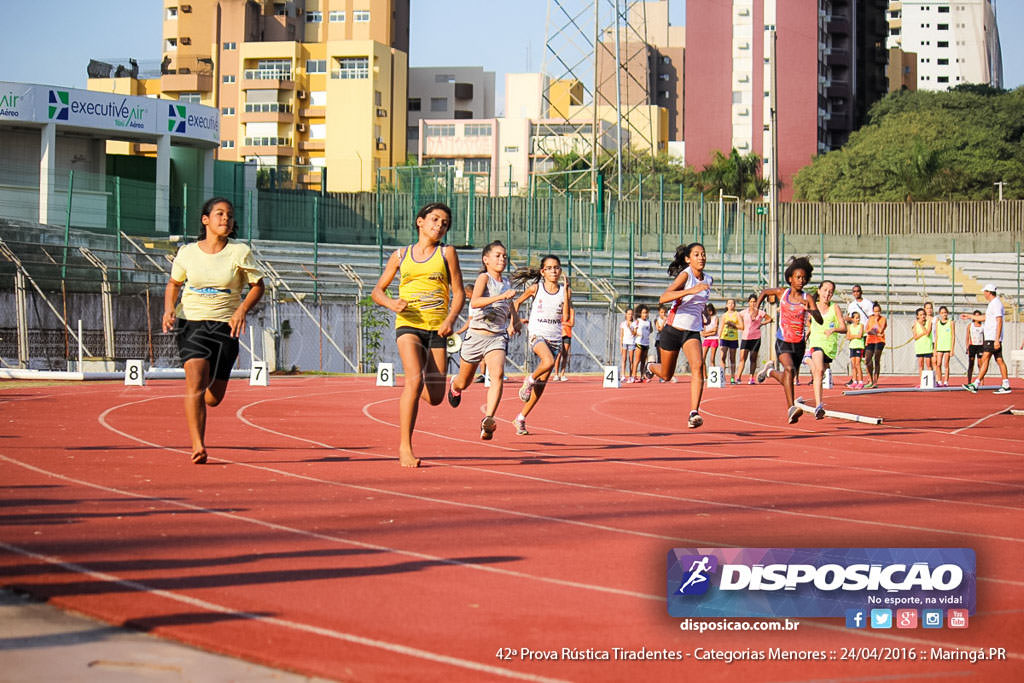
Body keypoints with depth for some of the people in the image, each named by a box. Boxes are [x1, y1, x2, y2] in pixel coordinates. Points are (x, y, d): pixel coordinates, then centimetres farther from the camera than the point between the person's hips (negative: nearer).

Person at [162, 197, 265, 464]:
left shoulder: (240, 252, -3)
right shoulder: (188, 253, 2)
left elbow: (257, 285, 4)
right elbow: (173, 284, 17)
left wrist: (242, 310, -13)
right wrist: (169, 309, -1)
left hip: (225, 326, 0)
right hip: (191, 323, 0)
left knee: (214, 398, 5)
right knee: (195, 381, -22)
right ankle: (198, 447, -22)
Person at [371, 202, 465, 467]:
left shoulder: (447, 253, 9)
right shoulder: (400, 255, 11)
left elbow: (458, 293, 5)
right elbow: (377, 291, 16)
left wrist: (450, 319, -13)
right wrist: (391, 303, -6)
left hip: (438, 328, 2)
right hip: (408, 324, -1)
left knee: (435, 398, 1)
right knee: (415, 379, -26)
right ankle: (404, 447, -22)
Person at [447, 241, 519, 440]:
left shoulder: (506, 282, 11)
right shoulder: (484, 278, -8)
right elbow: (474, 302, -27)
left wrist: (512, 323, 16)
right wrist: (501, 296, -35)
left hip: (498, 338, 3)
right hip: (477, 336, -3)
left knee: (498, 375, -24)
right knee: (464, 382, 14)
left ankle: (488, 420, -30)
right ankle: (454, 385, 51)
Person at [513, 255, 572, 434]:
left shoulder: (565, 291, 3)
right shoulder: (535, 288, -1)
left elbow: (566, 317, -9)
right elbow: (518, 302, 15)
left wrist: (566, 290, -12)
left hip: (554, 338, 3)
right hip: (536, 334, -3)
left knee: (542, 383, 3)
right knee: (548, 361, -35)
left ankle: (521, 418, 14)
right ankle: (529, 380, -6)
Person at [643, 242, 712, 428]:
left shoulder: (708, 280, 5)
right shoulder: (685, 275, -15)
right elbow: (663, 298, -32)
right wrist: (691, 291, -41)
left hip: (692, 332, 4)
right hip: (673, 329, -4)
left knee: (698, 366, -24)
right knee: (666, 375, 14)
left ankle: (693, 414, -31)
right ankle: (651, 367, 53)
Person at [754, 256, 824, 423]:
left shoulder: (808, 298, -6)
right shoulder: (782, 292, -2)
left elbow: (820, 320, -18)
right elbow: (764, 292, 20)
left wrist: (809, 310, -35)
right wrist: (756, 307, 9)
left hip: (799, 343, 2)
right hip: (783, 341, -2)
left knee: (787, 379, 15)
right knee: (789, 369, -28)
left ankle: (770, 370, 49)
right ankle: (791, 408, -32)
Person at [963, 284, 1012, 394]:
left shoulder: (996, 304, -14)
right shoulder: (993, 303, 18)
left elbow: (999, 322, -21)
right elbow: (984, 317, 33)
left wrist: (997, 340, -25)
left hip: (993, 338, -10)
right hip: (990, 338, 10)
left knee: (985, 360, -11)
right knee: (999, 361, 7)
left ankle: (976, 385, -14)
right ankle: (1006, 385, 7)